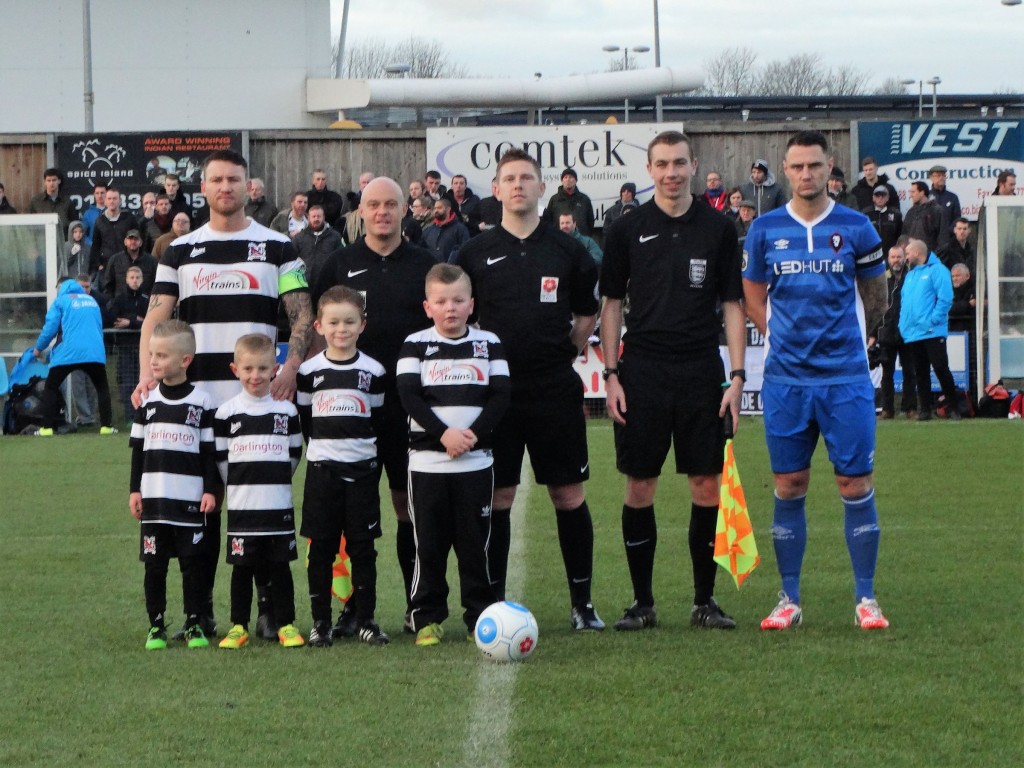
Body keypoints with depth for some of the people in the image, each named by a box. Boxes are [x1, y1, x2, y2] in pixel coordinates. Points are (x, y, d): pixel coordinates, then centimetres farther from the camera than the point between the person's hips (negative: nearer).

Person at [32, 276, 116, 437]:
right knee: (102, 388, 20)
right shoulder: (91, 300, 19)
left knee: (51, 388, 11)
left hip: (67, 353, -3)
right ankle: (106, 426, 11)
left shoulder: (61, 300, 5)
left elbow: (50, 327, -1)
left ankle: (47, 428, 2)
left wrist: (38, 349, 13)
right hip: (95, 352, 3)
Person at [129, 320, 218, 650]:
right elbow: (138, 448, 12)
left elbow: (210, 450, 1)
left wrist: (210, 490, -5)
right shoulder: (148, 400, 8)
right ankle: (156, 625, 11)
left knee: (193, 563, 1)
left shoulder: (201, 401, -1)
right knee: (154, 564, 4)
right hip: (153, 498, 3)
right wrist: (135, 489, 7)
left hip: (191, 499, -3)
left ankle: (194, 624, 9)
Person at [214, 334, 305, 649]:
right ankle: (238, 626, 9)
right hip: (241, 505, -1)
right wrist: (237, 486, 6)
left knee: (280, 565, 4)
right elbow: (219, 457, 5)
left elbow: (295, 453, 13)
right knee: (242, 567, 2)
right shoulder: (226, 412, 1)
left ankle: (286, 624, 10)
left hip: (279, 504, 1)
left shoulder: (287, 410, 5)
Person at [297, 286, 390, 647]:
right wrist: (321, 446, 3)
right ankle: (320, 622, 8)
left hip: (362, 468, 0)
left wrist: (368, 451, 3)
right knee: (321, 549, 2)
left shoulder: (373, 371, 3)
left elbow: (380, 421, 9)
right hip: (321, 468, 0)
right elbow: (301, 419, 9)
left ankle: (365, 620, 9)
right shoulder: (309, 371, 2)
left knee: (363, 548, 2)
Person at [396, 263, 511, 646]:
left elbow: (500, 396, 1)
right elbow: (409, 396, -6)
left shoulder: (488, 344, 7)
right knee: (429, 543, 1)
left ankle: (480, 615, 10)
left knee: (475, 542, 2)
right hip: (426, 460, -1)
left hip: (476, 460, 1)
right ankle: (427, 618, 8)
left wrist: (474, 433, -13)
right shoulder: (416, 345, 3)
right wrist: (443, 433, -16)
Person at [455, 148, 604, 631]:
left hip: (555, 391, 0)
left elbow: (587, 314, 18)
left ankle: (582, 603, 9)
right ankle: (493, 603, 9)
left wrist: (562, 351, 8)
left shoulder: (567, 251, 6)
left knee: (569, 494, 1)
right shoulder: (475, 253, 4)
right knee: (496, 497, 2)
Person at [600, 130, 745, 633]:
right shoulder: (627, 230, 4)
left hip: (702, 373, 1)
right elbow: (611, 304, 7)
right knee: (639, 486, 1)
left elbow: (732, 305, 7)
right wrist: (611, 375, -1)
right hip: (642, 373, 0)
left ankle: (705, 600, 11)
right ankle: (642, 601, 10)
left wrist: (737, 375, -1)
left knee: (707, 483, 1)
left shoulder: (718, 229, 5)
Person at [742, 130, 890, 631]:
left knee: (855, 484, -1)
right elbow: (753, 295, 14)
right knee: (789, 487, 4)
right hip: (785, 379, 1)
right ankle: (789, 599, 12)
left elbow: (874, 297, 12)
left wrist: (843, 339, 11)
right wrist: (783, 335, 7)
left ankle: (865, 598, 6)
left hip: (846, 378, -1)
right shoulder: (765, 230, 4)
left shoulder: (855, 228, 1)